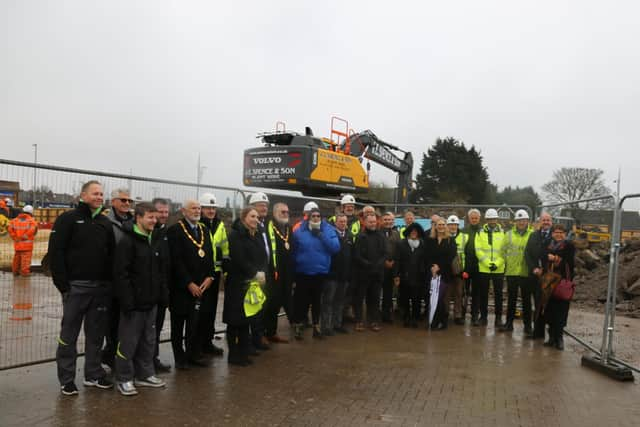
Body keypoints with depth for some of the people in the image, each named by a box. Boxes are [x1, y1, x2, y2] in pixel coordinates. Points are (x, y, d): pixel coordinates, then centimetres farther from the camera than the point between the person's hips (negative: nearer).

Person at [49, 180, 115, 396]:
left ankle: (93, 374, 23)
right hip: (76, 286, -4)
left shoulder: (105, 223, 13)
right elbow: (56, 252, -8)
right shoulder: (68, 219, -2)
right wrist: (62, 284, -13)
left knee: (96, 333, 11)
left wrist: (110, 281, 5)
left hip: (101, 287, 5)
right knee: (69, 334, 4)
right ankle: (66, 379, 15)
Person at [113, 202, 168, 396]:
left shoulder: (155, 242, 12)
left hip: (151, 302, 8)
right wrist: (127, 301, -21)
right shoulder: (127, 241, -13)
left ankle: (145, 374, 28)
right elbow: (120, 274, -18)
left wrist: (163, 294, 10)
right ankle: (124, 379, 15)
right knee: (128, 342, 2)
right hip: (134, 303, -8)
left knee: (148, 340, 15)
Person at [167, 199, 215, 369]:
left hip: (202, 286, 5)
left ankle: (194, 354, 20)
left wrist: (209, 277, -2)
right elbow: (176, 260, -13)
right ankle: (180, 357, 19)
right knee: (179, 323, 7)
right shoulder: (175, 230, -7)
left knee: (197, 323, 5)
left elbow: (209, 256, 13)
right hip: (181, 287, -5)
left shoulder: (204, 231, 14)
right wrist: (189, 283, -14)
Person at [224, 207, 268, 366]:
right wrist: (255, 274, -13)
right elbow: (239, 259, -17)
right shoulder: (235, 234, -9)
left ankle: (243, 353, 20)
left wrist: (262, 273, -8)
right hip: (237, 283, -6)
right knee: (235, 319, 2)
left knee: (246, 318, 11)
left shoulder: (258, 235, 13)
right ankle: (233, 354, 12)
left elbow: (264, 257, 9)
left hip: (254, 283, 6)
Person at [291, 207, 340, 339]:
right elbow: (293, 251, -1)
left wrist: (320, 234, -18)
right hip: (302, 273, -1)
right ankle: (298, 326, 20)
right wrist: (293, 269, -5)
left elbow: (335, 248, -14)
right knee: (301, 301, 7)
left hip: (320, 273, 1)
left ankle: (316, 326, 26)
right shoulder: (299, 231, -3)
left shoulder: (328, 230, -2)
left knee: (316, 300, 14)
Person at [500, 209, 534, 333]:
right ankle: (509, 323, 17)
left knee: (526, 299, 8)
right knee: (511, 298, 9)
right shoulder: (509, 234, 7)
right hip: (511, 271, 2)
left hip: (526, 272, -2)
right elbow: (504, 250, 8)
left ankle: (527, 324, 18)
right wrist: (506, 263, 2)